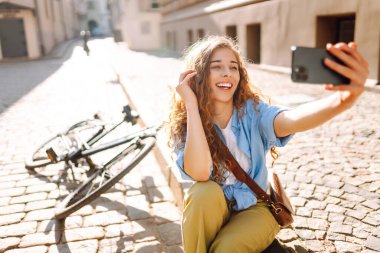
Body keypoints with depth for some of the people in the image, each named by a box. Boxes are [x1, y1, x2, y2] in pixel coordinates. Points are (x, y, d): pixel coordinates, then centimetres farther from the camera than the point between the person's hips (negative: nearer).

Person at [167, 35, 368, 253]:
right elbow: (199, 174, -33)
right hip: (209, 213, 1)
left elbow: (291, 121, -38)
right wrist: (191, 104, -31)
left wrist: (341, 101, -60)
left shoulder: (252, 110, -15)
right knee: (205, 192, -31)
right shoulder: (185, 125, -14)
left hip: (254, 207, -1)